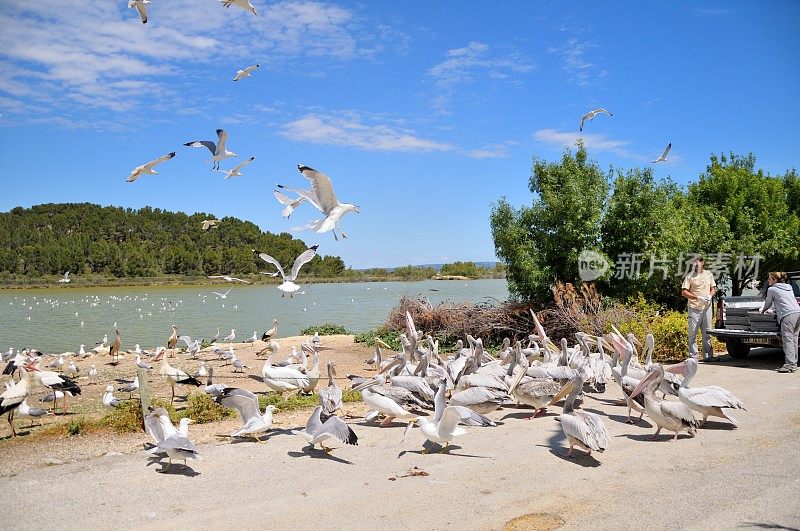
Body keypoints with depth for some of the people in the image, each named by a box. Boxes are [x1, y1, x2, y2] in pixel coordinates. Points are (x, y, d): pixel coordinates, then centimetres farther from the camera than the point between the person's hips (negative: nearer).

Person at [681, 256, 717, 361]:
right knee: (693, 334, -2)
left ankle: (707, 356, 13)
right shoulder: (690, 276, -1)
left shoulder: (708, 274, 12)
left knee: (707, 333, 7)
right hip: (694, 308, -4)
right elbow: (684, 292, -6)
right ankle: (693, 356, 2)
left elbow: (713, 288, 20)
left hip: (707, 308, 4)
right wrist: (697, 298, -16)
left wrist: (710, 295, -2)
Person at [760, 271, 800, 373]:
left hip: (788, 315, -8)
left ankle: (790, 364, -20)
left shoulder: (771, 289, 6)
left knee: (788, 340, -12)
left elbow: (768, 303, 16)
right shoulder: (789, 287, 26)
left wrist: (762, 311, 35)